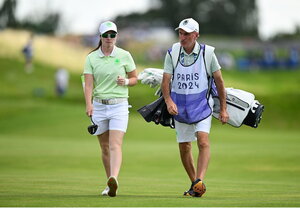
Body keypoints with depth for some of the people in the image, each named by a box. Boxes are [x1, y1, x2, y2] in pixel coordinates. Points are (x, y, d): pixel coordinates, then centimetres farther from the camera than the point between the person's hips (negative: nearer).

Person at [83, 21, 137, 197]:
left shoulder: (124, 55, 3)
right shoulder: (91, 58, 3)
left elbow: (135, 79, 12)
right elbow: (88, 84, -5)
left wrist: (126, 81, -11)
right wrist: (89, 104, -21)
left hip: (119, 105, -2)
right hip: (99, 105, 2)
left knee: (115, 145, -18)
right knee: (105, 147, 7)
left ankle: (114, 180, -35)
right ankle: (110, 185, 17)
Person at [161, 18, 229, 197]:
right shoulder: (172, 53, -4)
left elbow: (219, 80, 1)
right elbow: (166, 81, -5)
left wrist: (223, 109, 3)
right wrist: (169, 101, -24)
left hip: (202, 105, -3)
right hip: (180, 106, 3)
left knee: (203, 142, -21)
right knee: (184, 147, 7)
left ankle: (199, 181, -31)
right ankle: (194, 184, 21)